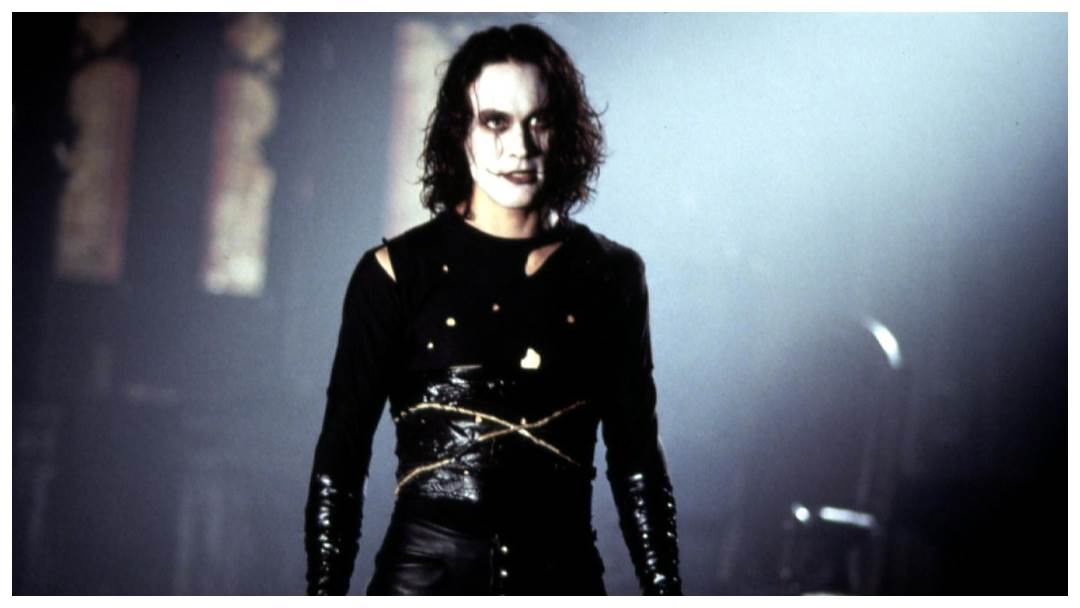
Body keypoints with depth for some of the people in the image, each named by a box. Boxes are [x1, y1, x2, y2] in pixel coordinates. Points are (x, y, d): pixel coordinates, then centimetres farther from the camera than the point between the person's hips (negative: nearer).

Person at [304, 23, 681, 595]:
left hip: (566, 576, 2)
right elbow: (339, 462, -4)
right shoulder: (395, 273, -4)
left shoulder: (611, 275, 4)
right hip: (424, 573, -2)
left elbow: (636, 459, 6)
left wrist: (663, 589, 0)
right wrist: (324, 592, -11)